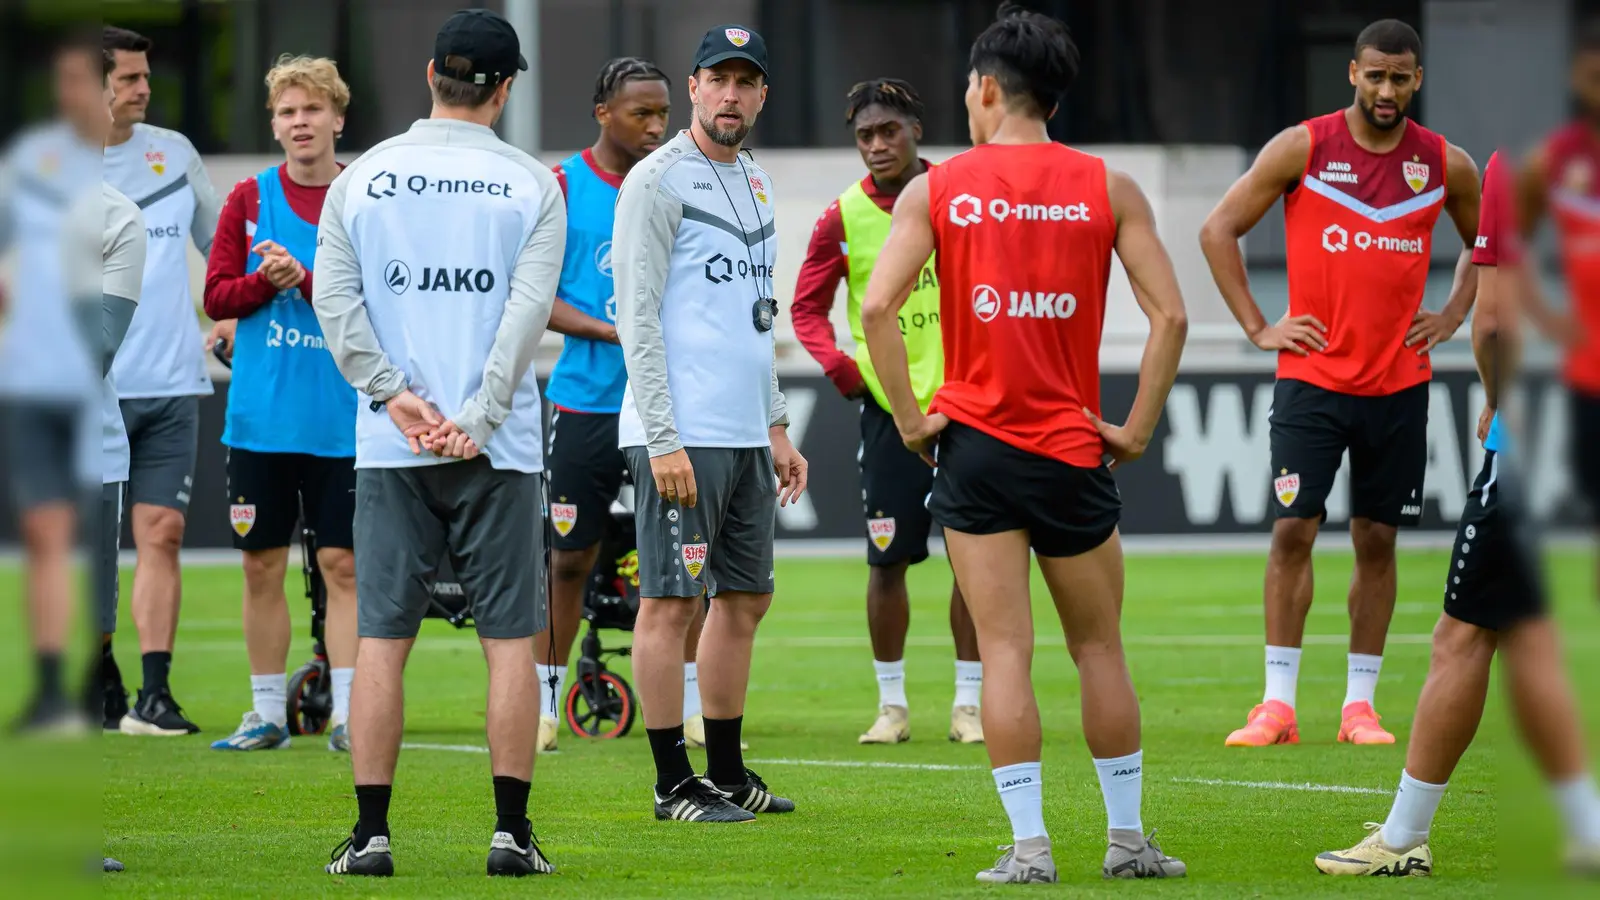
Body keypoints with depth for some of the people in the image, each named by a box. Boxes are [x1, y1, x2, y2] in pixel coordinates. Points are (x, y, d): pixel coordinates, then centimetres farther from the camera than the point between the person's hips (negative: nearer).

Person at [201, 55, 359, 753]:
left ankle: (347, 716, 1)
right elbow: (217, 297, 4)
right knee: (262, 567, 5)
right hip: (260, 417, 2)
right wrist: (266, 281, -13)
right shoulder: (250, 199, 6)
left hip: (342, 423, -2)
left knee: (342, 566, -2)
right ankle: (268, 715, 13)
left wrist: (306, 278, -16)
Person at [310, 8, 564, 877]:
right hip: (499, 449, -1)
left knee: (381, 640, 4)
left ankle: (371, 833, 2)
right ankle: (512, 830, 1)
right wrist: (477, 421, -10)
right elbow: (529, 308, -9)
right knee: (510, 639, 3)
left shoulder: (362, 177, 5)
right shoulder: (531, 184, 0)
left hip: (390, 447, 2)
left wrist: (397, 398, -5)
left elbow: (334, 298, -3)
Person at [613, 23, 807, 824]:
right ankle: (674, 784, -2)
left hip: (745, 433, 9)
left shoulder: (753, 181, 17)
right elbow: (637, 318, -13)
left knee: (744, 599, 11)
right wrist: (663, 441, -19)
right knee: (672, 600, -5)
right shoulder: (659, 181, -8)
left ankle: (727, 773, 19)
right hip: (682, 433, -9)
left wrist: (776, 426, 19)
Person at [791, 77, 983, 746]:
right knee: (888, 559, 0)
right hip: (889, 408, 0)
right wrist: (842, 369, -8)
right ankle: (891, 704, 11)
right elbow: (807, 307, 8)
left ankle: (968, 704, 8)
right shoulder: (844, 218, 0)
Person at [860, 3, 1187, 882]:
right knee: (1100, 649, 13)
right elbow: (1168, 313, -6)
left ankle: (1029, 845, -5)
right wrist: (1137, 428, 1)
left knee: (1004, 651, 0)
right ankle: (1127, 839, 17)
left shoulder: (936, 189, -1)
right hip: (1072, 447, 1)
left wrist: (910, 417, -4)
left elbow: (877, 305, -12)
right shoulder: (1108, 189, 1)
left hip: (975, 442, -1)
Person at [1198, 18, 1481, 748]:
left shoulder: (1446, 165, 4)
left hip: (1399, 384, 2)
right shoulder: (1303, 148, -4)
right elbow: (1219, 230, 1)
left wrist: (1453, 315, 8)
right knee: (1293, 530, -8)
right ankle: (1277, 704, -4)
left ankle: (1361, 703, 11)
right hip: (1313, 379, -2)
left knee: (1377, 540, 5)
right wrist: (1258, 327, -3)